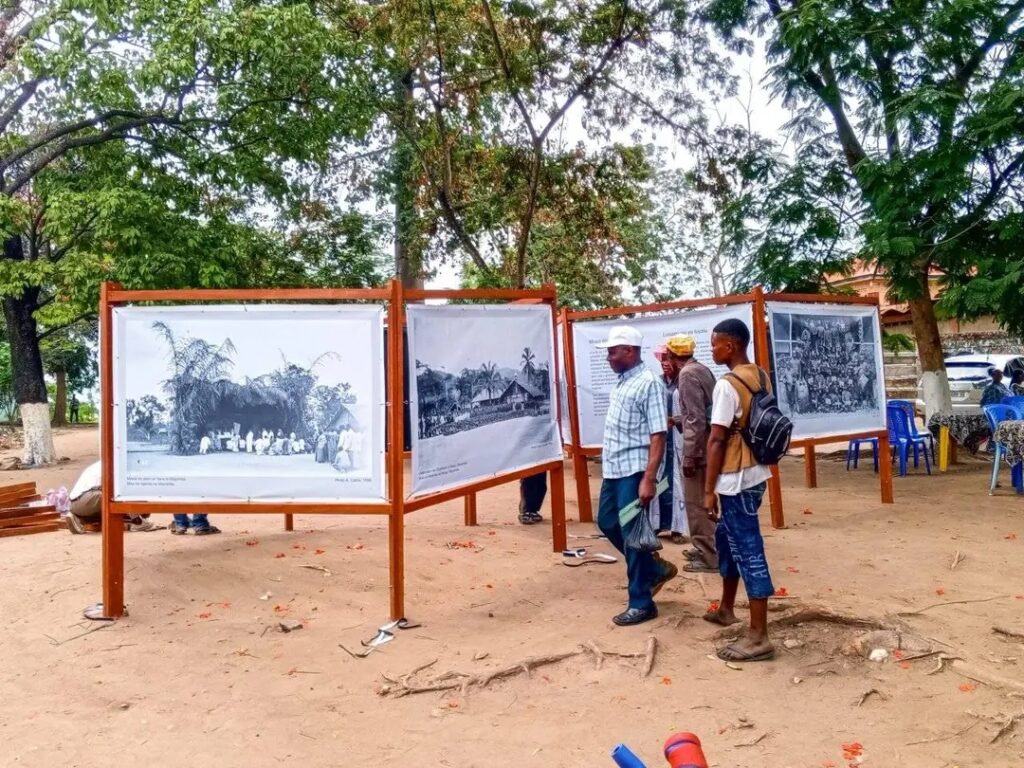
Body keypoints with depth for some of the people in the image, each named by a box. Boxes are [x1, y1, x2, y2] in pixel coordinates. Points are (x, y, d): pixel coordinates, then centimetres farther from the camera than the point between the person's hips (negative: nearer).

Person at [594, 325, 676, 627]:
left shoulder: (648, 384, -14)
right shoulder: (621, 383, 13)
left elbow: (658, 436, -18)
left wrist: (648, 479, -24)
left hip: (634, 472, -9)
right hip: (614, 471, 9)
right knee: (607, 523, 17)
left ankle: (641, 603, 13)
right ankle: (656, 569, 33)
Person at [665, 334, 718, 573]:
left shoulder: (687, 374, -16)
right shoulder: (701, 369, 12)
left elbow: (696, 419, -22)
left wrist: (689, 456, -20)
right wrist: (678, 421, 27)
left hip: (698, 449, -10)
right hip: (708, 446, 10)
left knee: (697, 504, -1)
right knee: (702, 502, 19)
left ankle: (710, 558, 5)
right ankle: (705, 549, 29)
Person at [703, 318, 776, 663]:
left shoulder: (727, 385, -18)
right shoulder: (761, 377, 8)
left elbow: (717, 440, -17)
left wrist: (709, 489, -12)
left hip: (735, 479, -9)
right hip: (754, 473, 9)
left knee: (748, 551, -4)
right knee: (727, 538, 23)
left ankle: (759, 637, 3)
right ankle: (726, 609, 38)